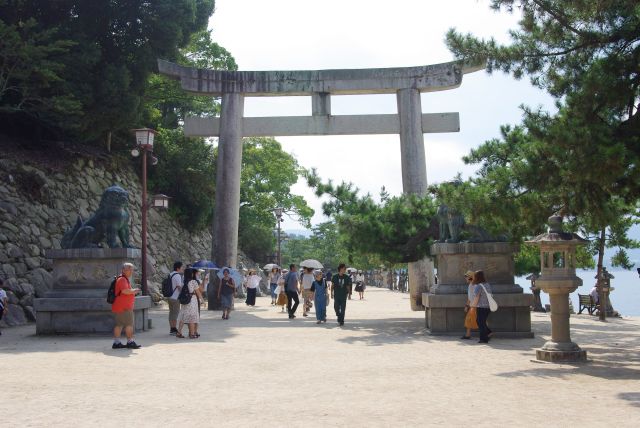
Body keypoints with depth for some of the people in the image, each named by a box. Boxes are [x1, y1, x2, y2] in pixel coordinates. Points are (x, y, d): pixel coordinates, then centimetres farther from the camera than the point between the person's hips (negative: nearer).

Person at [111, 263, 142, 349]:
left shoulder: (125, 279, 21)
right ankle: (130, 342, -1)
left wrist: (133, 292, 19)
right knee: (129, 324, -5)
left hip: (118, 307, 11)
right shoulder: (122, 279, -13)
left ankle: (116, 342, 12)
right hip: (124, 307, -11)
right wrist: (134, 290, -13)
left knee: (119, 325, 10)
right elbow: (125, 291, -27)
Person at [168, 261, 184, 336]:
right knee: (175, 313, -4)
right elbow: (179, 287, -16)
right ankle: (173, 329, -2)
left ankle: (171, 329, 17)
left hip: (170, 297, 9)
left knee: (171, 312, 12)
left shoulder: (170, 275, 13)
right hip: (175, 297, -9)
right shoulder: (177, 276, -15)